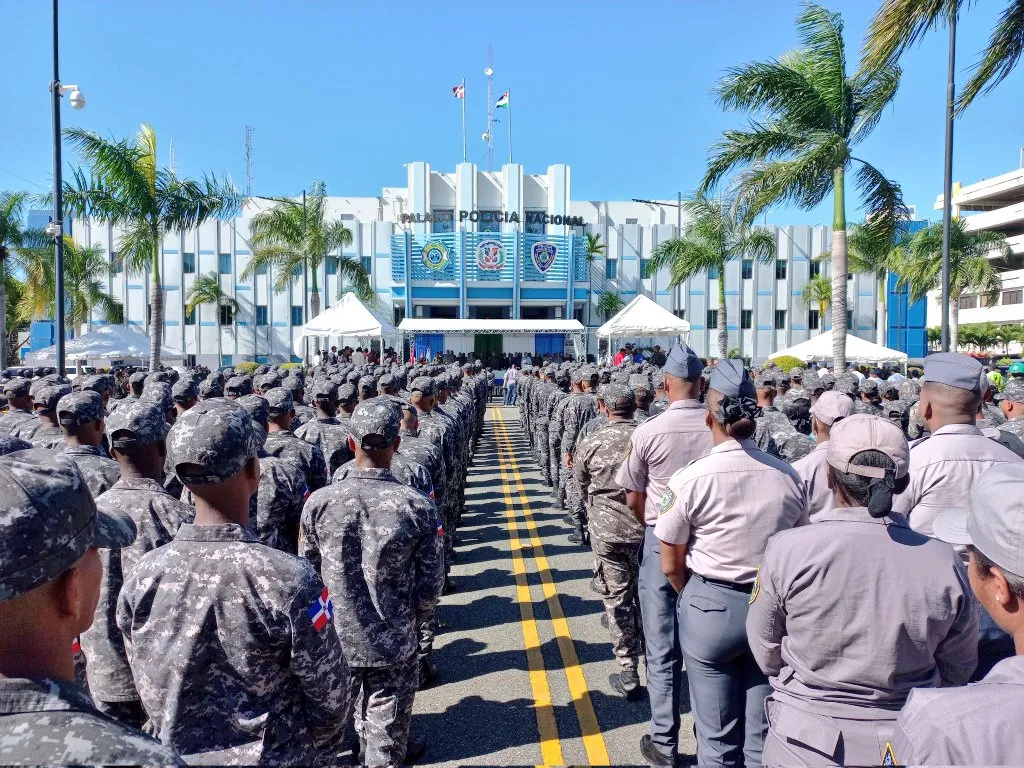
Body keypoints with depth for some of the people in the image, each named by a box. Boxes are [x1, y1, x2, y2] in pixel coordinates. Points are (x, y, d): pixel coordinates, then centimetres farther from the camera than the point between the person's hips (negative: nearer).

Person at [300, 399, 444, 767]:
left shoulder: (318, 502, -13)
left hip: (335, 640, 2)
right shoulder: (418, 506, -18)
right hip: (393, 643, -2)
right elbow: (430, 585, -10)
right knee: (387, 729, 17)